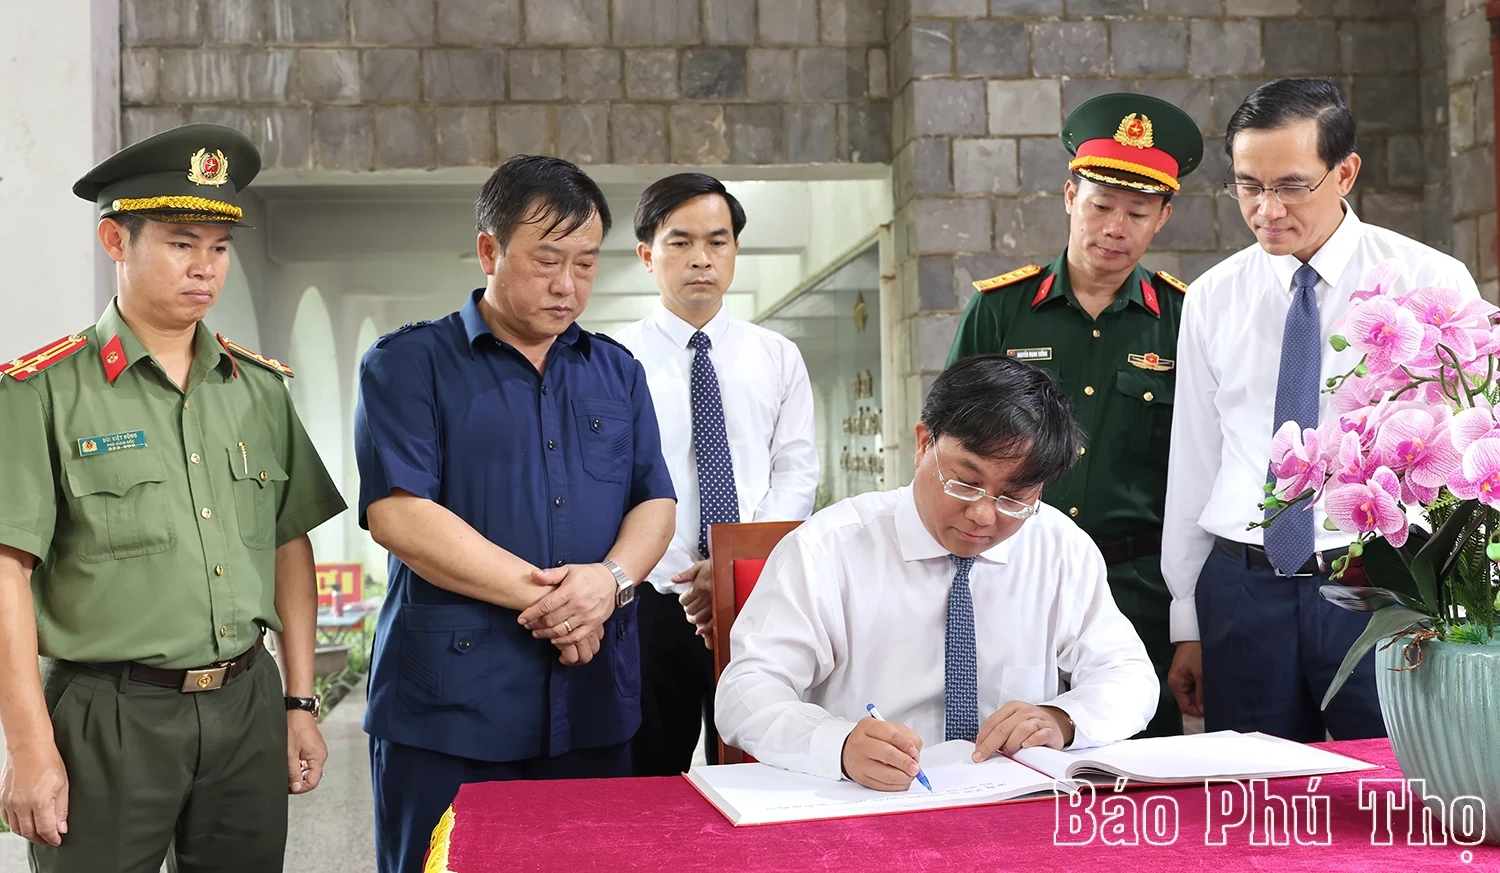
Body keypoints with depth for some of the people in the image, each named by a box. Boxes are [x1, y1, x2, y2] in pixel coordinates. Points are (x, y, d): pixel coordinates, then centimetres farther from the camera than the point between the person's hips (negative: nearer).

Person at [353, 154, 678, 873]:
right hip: (449, 707, -4)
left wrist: (611, 579, -14)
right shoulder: (409, 364, -1)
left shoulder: (617, 373, 14)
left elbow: (655, 504, 9)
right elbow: (397, 515, -13)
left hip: (594, 708, 4)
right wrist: (543, 594, -15)